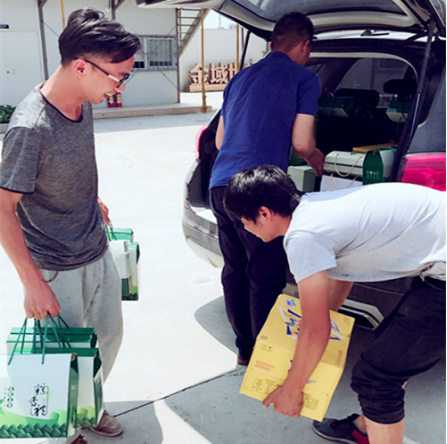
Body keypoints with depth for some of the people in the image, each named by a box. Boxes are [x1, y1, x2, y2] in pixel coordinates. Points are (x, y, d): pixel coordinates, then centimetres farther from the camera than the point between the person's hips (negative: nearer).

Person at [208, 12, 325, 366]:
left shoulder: (241, 78, 22)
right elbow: (301, 143, -4)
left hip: (220, 184, 7)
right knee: (266, 279, 4)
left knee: (234, 270, 16)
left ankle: (245, 348, 29)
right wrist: (316, 158, 17)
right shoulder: (305, 78, 3)